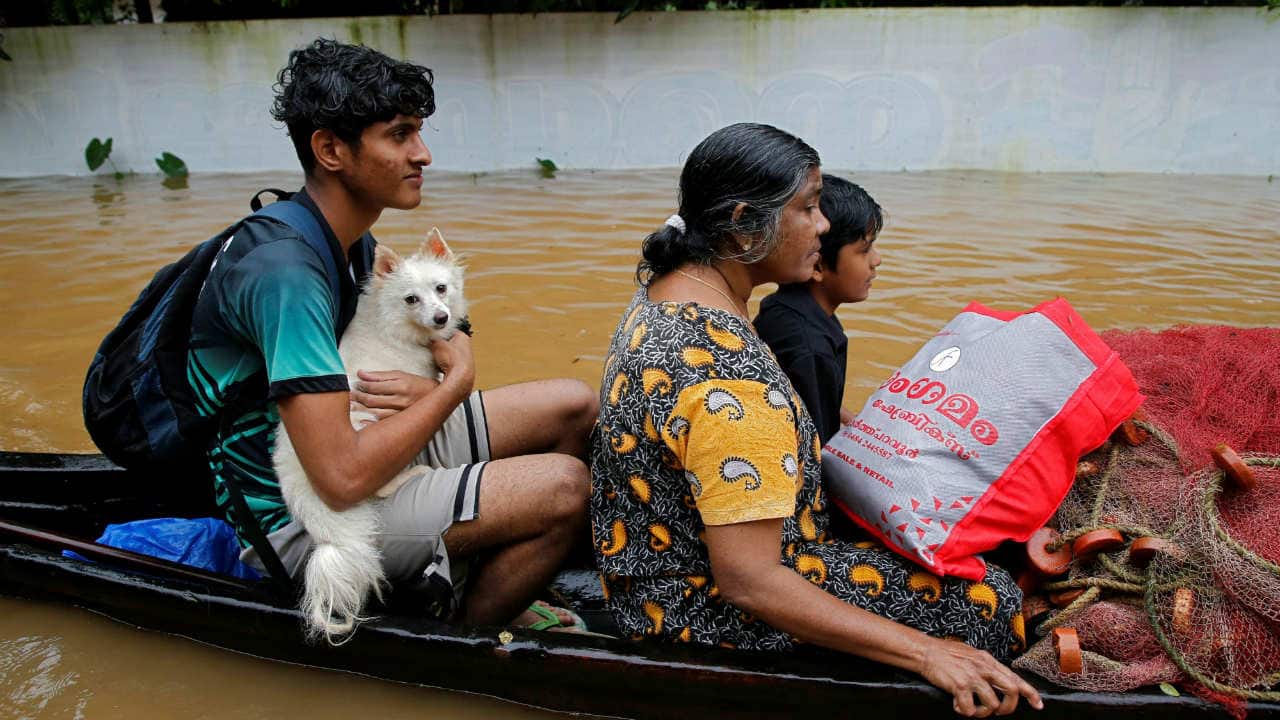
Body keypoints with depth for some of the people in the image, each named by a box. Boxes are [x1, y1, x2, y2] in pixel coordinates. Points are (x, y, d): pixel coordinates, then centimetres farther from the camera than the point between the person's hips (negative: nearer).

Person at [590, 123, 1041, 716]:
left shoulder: (664, 287, -3)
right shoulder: (731, 378, -33)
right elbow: (747, 583, -31)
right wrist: (925, 652, -28)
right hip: (702, 608, -10)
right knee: (989, 602, -6)